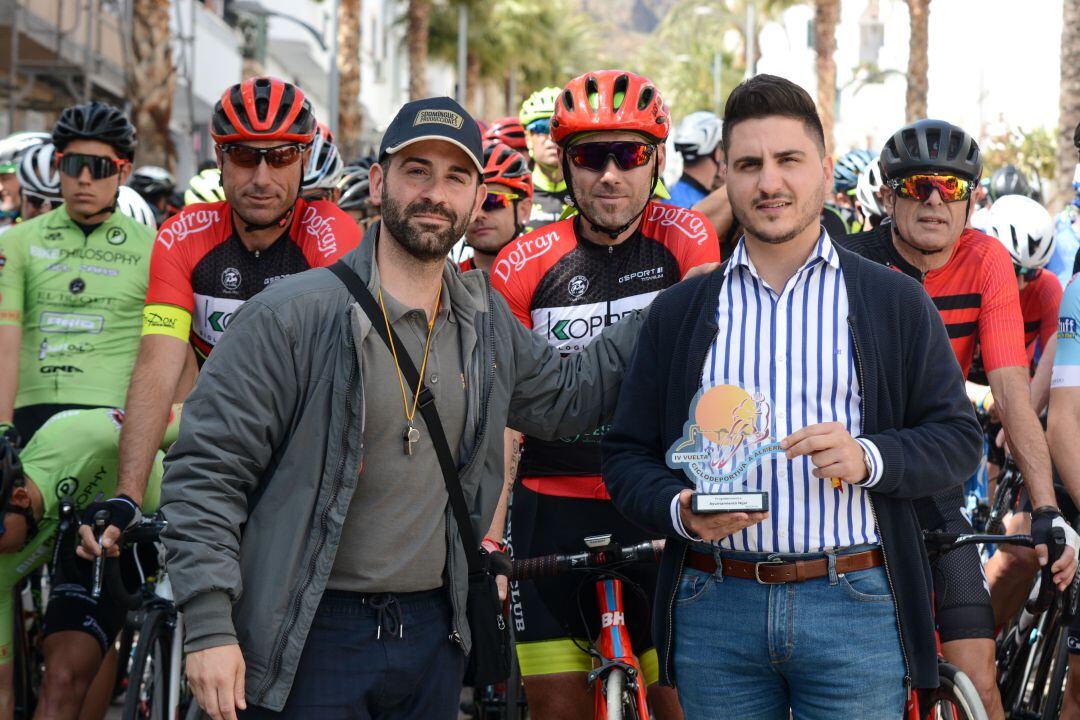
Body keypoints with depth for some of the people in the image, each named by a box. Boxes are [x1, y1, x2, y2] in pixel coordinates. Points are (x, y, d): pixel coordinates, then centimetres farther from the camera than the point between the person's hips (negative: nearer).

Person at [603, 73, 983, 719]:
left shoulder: (898, 303, 7)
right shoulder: (679, 312, 11)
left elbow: (958, 438, 5)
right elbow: (627, 454, 10)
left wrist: (870, 458, -14)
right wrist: (679, 511, -10)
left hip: (856, 601, -1)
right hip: (714, 609, 2)